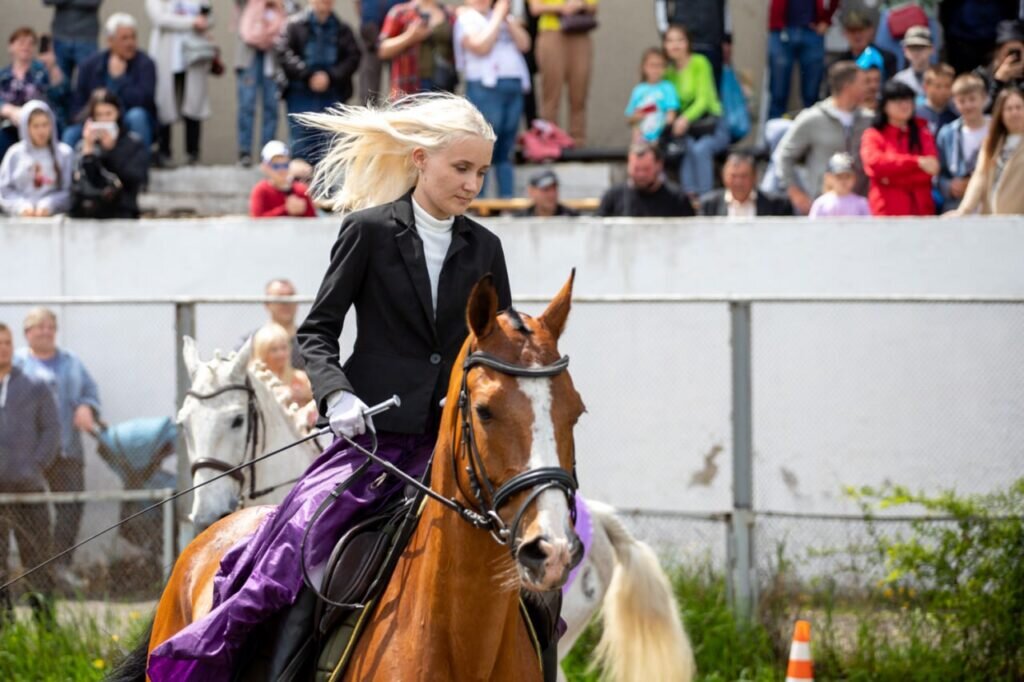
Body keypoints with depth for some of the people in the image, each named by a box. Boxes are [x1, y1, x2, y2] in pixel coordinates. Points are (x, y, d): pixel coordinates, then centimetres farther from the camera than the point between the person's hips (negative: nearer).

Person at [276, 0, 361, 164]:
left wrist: (330, 77, -14)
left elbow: (353, 57, 0)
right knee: (300, 145, -3)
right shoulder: (295, 25, 1)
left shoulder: (342, 29, 7)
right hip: (300, 94, -2)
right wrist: (309, 76, -17)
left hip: (332, 94, 2)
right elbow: (284, 53, -8)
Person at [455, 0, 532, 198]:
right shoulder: (466, 20, 3)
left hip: (514, 88, 6)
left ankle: (508, 198, 7)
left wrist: (509, 20, 0)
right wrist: (497, 18, -5)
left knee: (506, 151, 7)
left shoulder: (505, 17, 20)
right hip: (486, 87, -6)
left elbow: (524, 44, 9)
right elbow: (481, 46, -12)